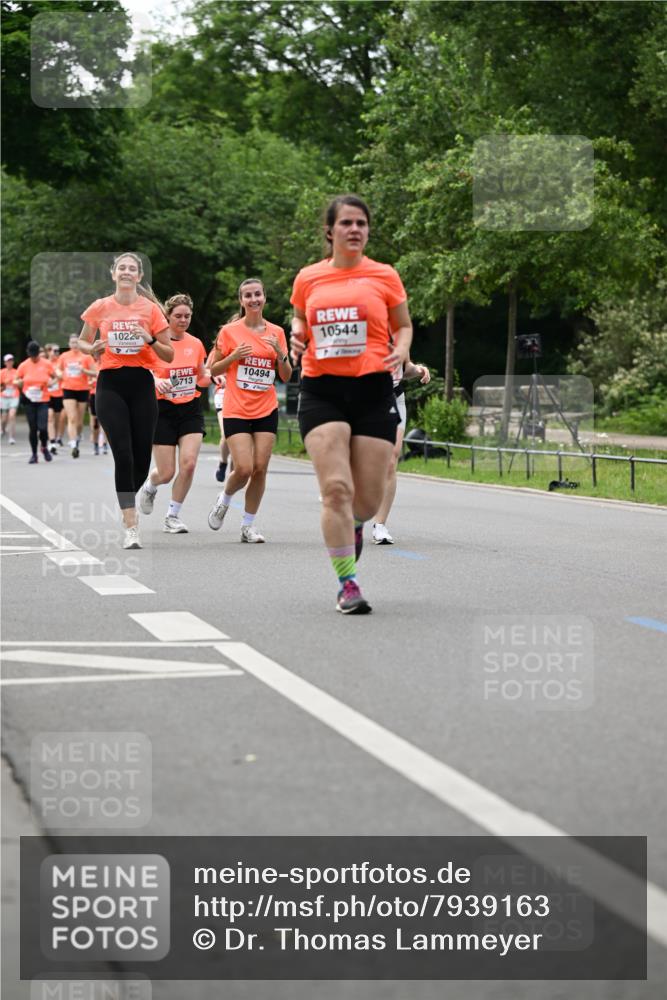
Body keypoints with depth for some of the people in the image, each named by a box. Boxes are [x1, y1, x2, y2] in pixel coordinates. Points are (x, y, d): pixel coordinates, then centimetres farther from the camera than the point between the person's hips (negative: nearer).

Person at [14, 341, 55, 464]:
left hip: (43, 400, -1)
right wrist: (19, 383, -12)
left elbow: (55, 378, 12)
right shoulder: (23, 365, 3)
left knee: (42, 427, -12)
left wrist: (50, 383, -9)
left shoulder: (47, 364, 1)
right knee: (33, 428, 1)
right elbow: (16, 382, 11)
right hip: (29, 401, 1)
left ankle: (44, 448, 16)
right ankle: (34, 454, 13)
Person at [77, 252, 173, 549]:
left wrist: (151, 340, -15)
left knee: (141, 457, 1)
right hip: (110, 384, -1)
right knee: (123, 455, -12)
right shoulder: (100, 307, 4)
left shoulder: (151, 308, 3)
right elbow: (82, 343, 16)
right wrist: (94, 349, -6)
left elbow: (169, 355, 4)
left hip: (142, 384, 1)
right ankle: (131, 528, -12)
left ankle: (125, 506, 30)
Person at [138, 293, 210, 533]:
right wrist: (156, 381, -31)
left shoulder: (195, 344, 7)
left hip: (191, 409, 3)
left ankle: (172, 517, 2)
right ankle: (149, 486, 36)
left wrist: (213, 376, -5)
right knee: (166, 472, -3)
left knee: (189, 463, -14)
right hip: (163, 410, -3)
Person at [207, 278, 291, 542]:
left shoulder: (276, 332, 6)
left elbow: (286, 376, 8)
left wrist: (280, 352, -9)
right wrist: (233, 357, -13)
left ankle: (248, 525, 10)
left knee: (260, 468, -3)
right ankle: (223, 500, 18)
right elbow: (213, 370, 4)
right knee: (243, 469, -13)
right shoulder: (229, 331, -2)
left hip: (267, 411, 3)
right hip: (236, 410, -3)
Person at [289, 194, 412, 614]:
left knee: (369, 498, 2)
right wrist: (297, 336, 3)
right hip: (322, 390, 0)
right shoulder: (308, 278, 8)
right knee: (336, 488, -15)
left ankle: (354, 524, 42)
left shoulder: (384, 276, 4)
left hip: (373, 390, 0)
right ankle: (348, 585, -7)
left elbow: (404, 325, 15)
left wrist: (402, 350, -6)